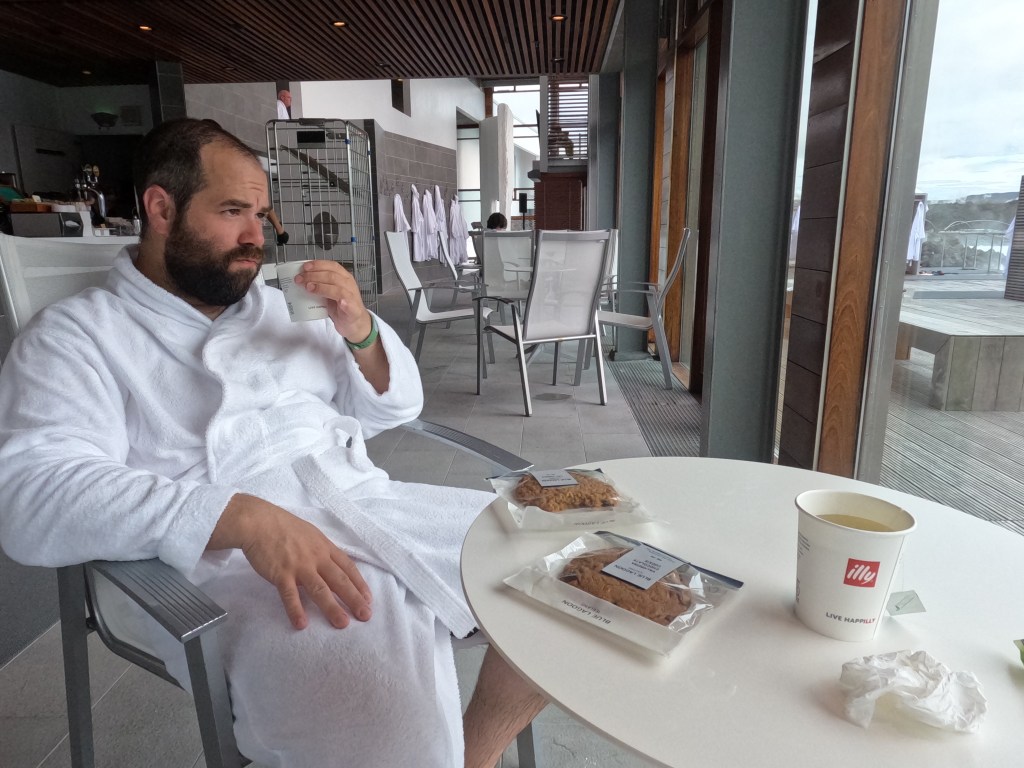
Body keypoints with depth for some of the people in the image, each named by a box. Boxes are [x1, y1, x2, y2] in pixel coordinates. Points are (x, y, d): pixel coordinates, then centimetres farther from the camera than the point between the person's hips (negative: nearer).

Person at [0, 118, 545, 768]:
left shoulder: (280, 306, 20)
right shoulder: (75, 336, 5)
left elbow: (393, 410, 21)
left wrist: (361, 332, 0)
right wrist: (243, 518, -26)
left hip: (375, 505, 6)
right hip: (235, 563, -5)